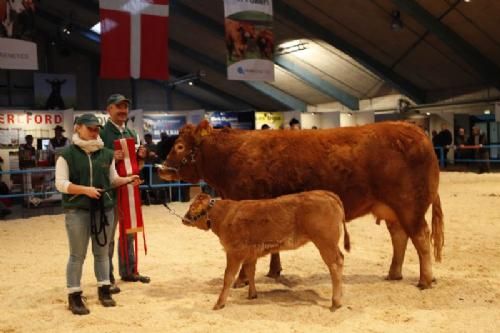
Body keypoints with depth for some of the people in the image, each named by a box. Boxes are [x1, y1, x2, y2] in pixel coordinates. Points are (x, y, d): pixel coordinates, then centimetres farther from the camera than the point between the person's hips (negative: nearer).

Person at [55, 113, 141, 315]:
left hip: (104, 208, 4)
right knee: (78, 255, 2)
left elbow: (113, 179, 13)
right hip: (77, 210, -4)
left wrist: (128, 179, -6)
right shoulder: (67, 154, -5)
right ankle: (74, 296, 12)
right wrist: (85, 189, -22)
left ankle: (104, 290, 26)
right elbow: (60, 183, -11)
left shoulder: (106, 154, 7)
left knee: (102, 252, 13)